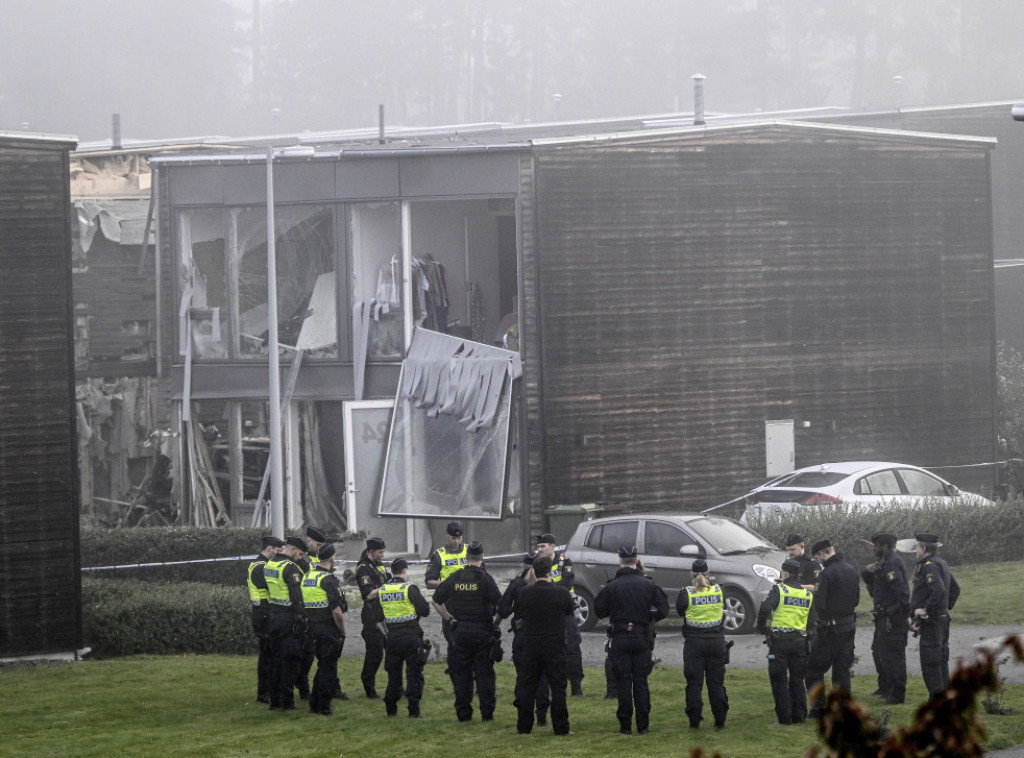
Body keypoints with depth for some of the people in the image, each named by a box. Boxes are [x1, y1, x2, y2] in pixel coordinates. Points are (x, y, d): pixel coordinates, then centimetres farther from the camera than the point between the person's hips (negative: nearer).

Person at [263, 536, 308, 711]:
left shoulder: (268, 565, 11)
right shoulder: (290, 568, -16)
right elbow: (296, 596, -20)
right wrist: (302, 618, -15)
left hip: (273, 617, 8)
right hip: (289, 619, -8)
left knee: (275, 658, 14)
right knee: (290, 660, -2)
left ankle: (274, 700, 17)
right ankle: (286, 701, -3)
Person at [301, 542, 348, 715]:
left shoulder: (307, 576, 10)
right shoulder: (328, 579, -16)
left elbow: (303, 604, 15)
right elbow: (336, 611, -20)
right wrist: (342, 630, -9)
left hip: (314, 628, 7)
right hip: (329, 630, -7)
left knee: (323, 666, 18)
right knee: (328, 668, 0)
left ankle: (314, 704, 20)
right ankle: (324, 707, 1)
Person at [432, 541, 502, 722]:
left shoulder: (454, 578, 3)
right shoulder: (485, 578, -10)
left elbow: (436, 601, 9)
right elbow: (499, 604, -14)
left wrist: (449, 618, 14)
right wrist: (496, 618, 5)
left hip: (460, 631, 3)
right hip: (482, 631, -3)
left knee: (462, 673, 8)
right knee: (484, 673, 2)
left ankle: (463, 712, 9)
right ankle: (487, 713, 1)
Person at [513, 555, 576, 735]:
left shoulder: (524, 592, -6)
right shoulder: (562, 593, -9)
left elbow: (518, 615, 7)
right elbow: (572, 611, 9)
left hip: (530, 647, 1)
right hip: (555, 647, -1)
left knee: (526, 688, 9)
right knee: (557, 687, 4)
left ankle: (524, 726, 10)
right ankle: (560, 727, 3)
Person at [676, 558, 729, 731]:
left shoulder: (686, 593, -10)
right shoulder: (719, 590, -3)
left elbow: (680, 611, 2)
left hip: (694, 642, -2)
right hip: (716, 641, 2)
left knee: (694, 683, 4)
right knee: (716, 682, 9)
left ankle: (694, 721, 3)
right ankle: (720, 721, 10)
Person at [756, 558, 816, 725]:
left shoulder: (779, 590, -7)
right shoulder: (808, 594, 10)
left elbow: (764, 609, -20)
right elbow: (811, 623, 10)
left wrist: (761, 628, -6)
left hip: (779, 641, -5)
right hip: (800, 641, 5)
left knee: (779, 681, 2)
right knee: (797, 680, 13)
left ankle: (785, 716, 0)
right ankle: (799, 716, 14)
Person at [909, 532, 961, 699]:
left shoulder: (929, 566, -16)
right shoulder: (942, 564, 15)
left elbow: (939, 591, -29)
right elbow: (955, 589, 24)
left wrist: (926, 610, -20)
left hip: (930, 622, -10)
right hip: (943, 619, 10)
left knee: (930, 662, -8)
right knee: (941, 659, 14)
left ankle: (936, 696, -9)